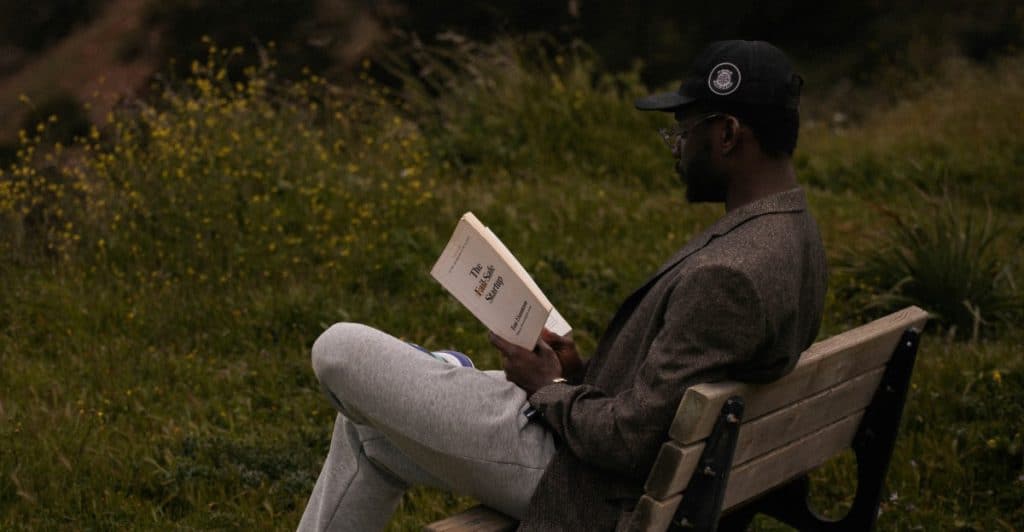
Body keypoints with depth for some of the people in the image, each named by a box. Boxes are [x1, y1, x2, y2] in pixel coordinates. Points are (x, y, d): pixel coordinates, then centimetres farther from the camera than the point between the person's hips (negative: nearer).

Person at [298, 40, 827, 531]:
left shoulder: (728, 274, -30)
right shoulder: (793, 231, 3)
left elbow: (630, 440, -27)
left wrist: (549, 389, -9)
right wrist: (580, 372, 5)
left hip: (592, 486, -10)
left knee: (340, 350, 0)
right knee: (369, 429, 22)